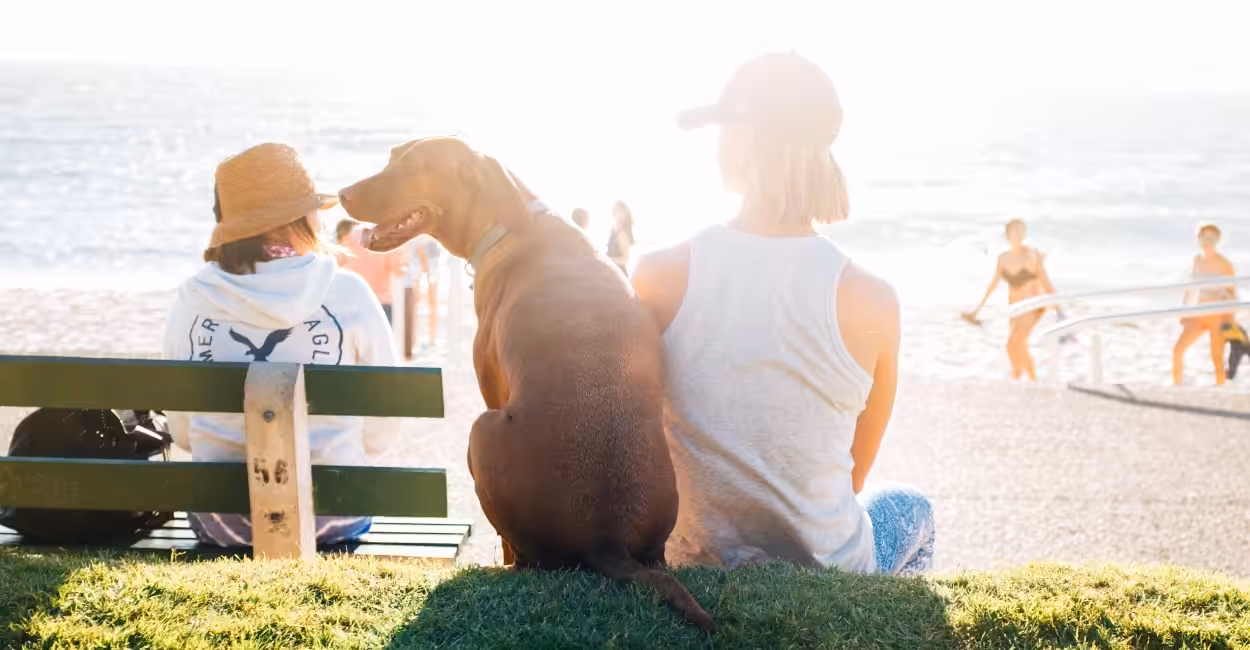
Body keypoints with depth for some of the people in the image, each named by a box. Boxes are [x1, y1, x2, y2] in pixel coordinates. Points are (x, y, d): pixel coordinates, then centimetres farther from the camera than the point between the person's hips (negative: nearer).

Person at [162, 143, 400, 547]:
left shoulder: (192, 298, -4)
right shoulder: (348, 294, -9)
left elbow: (181, 432, 4)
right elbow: (380, 433, -2)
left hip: (218, 520, 2)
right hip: (329, 514, -2)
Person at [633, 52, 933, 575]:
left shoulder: (660, 277, -16)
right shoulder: (870, 300, -17)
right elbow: (854, 475, -2)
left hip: (693, 566, 1)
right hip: (826, 569, -1)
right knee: (910, 507, 35)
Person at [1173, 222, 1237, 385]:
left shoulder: (1224, 264, -10)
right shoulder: (1198, 260, 7)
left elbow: (1232, 292, -8)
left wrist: (1229, 321, -14)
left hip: (1218, 316, -5)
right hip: (1199, 315, 5)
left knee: (1217, 359, -2)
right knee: (1178, 350, -4)